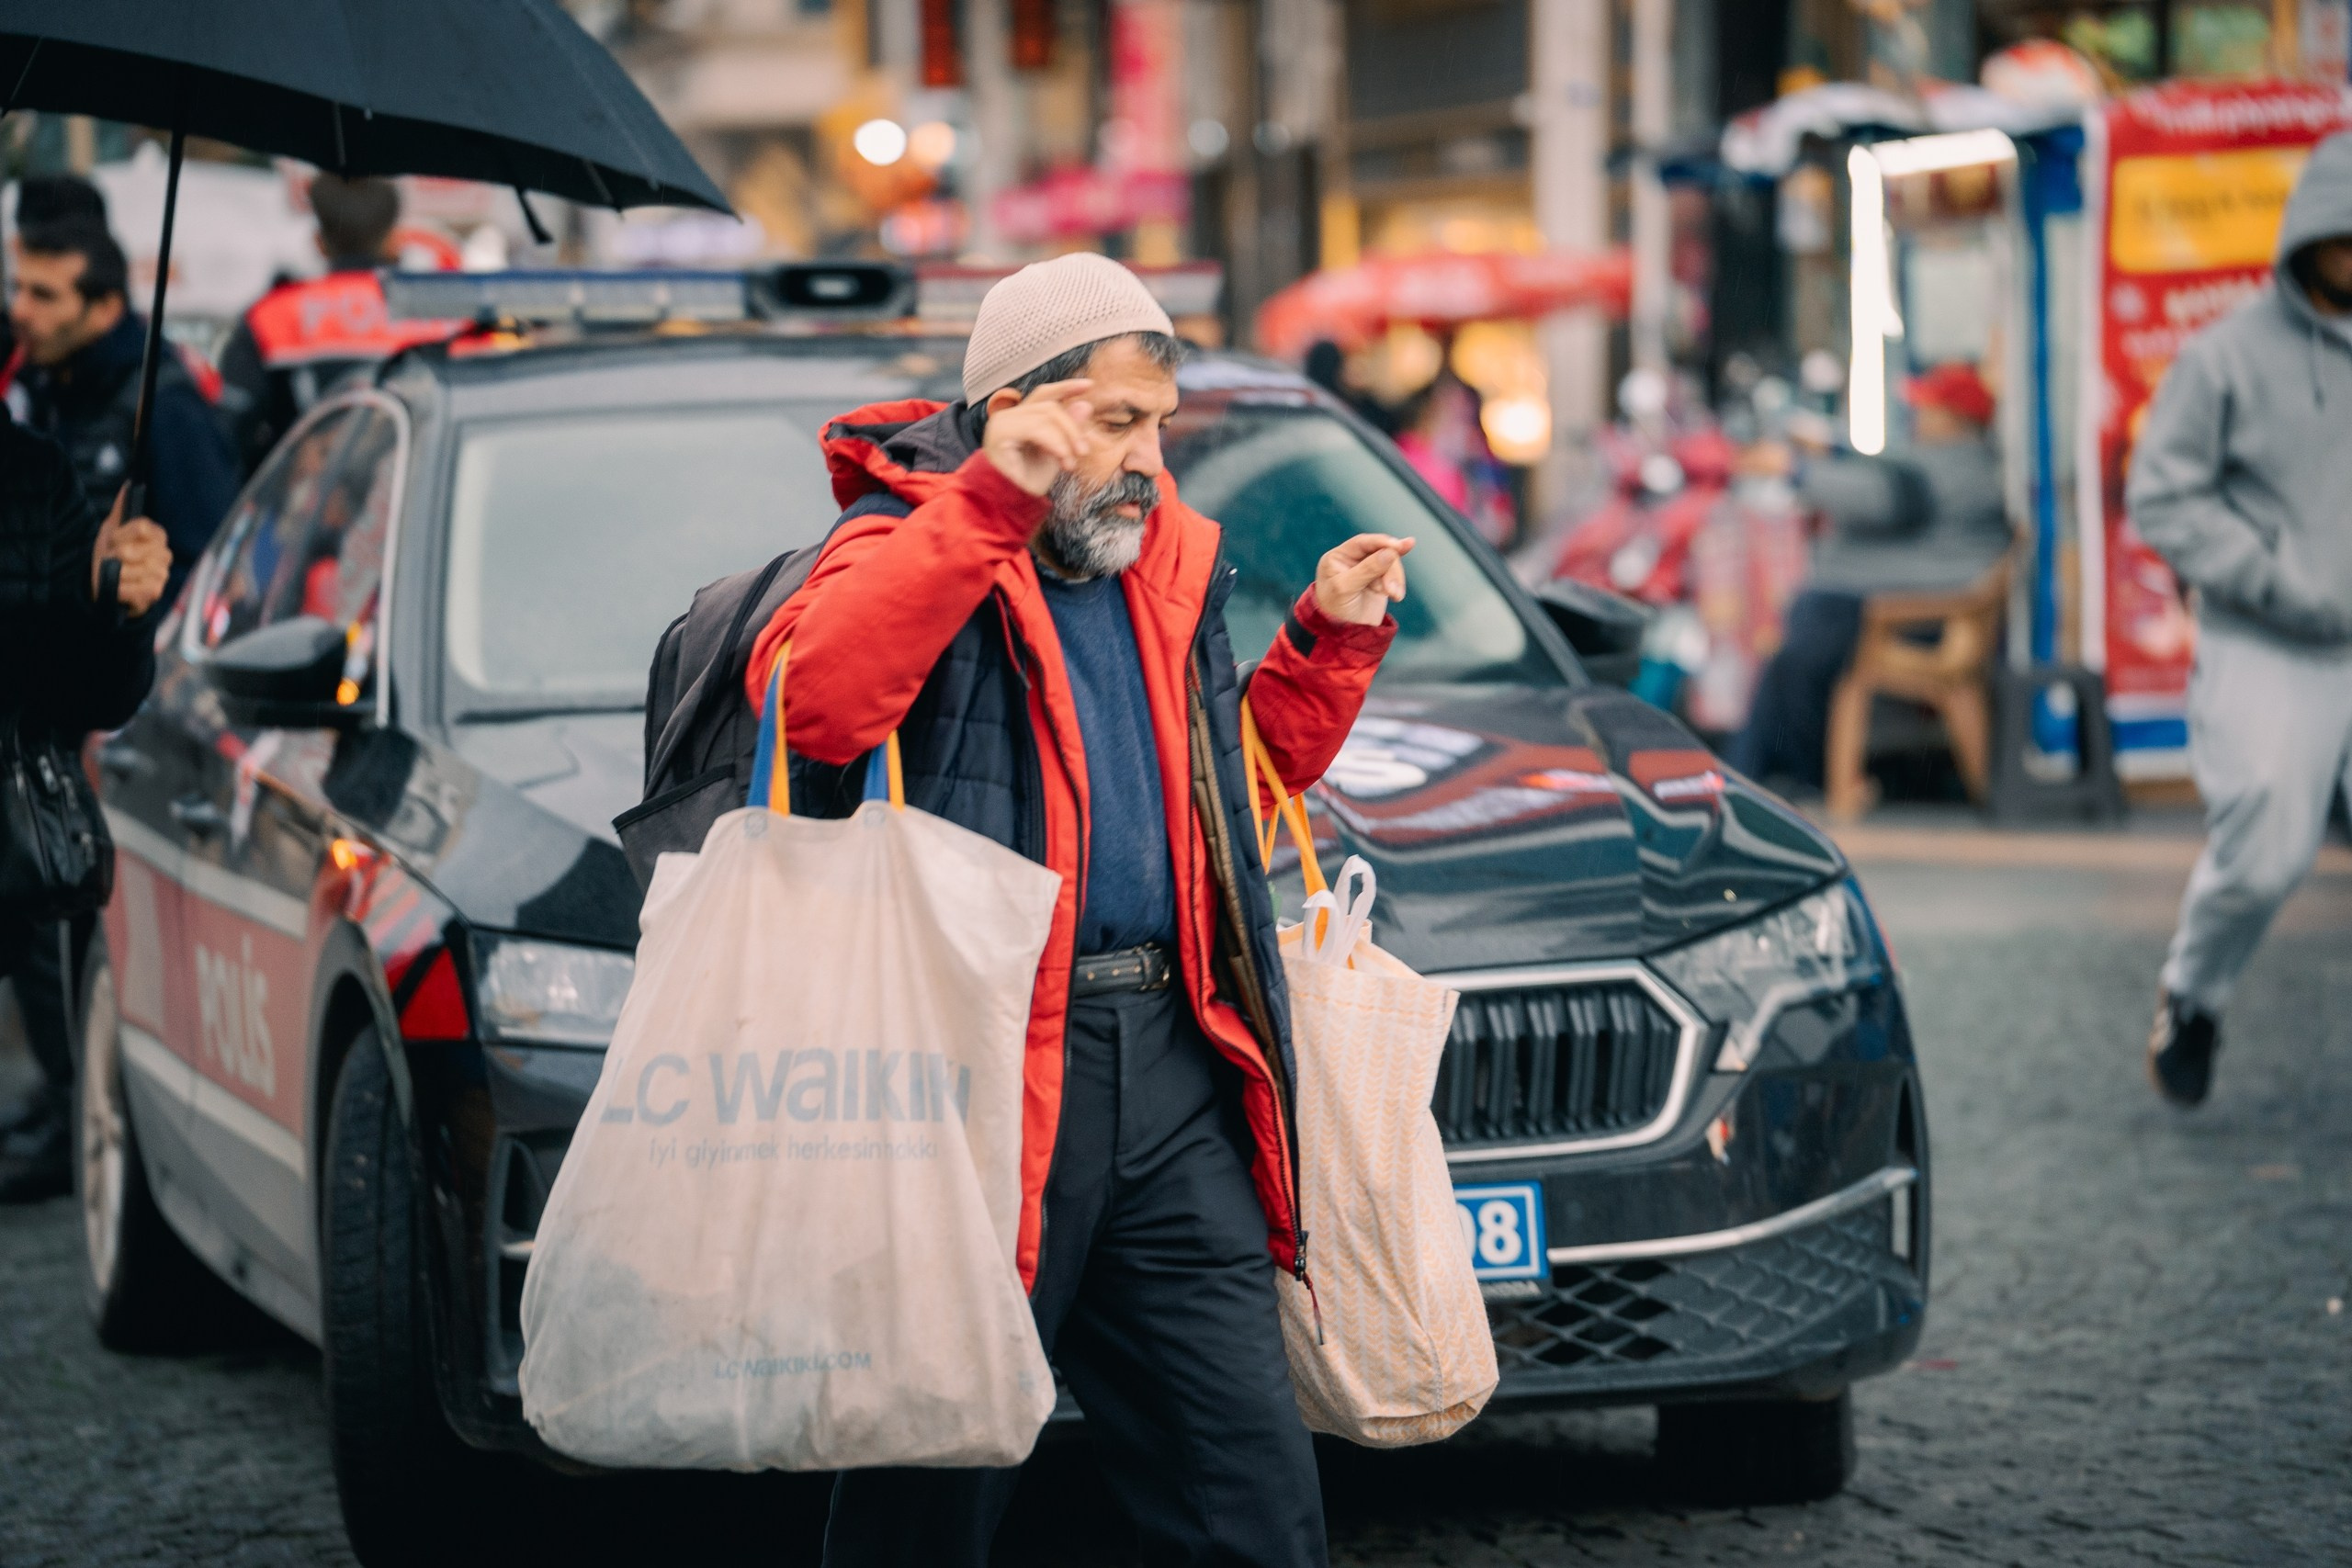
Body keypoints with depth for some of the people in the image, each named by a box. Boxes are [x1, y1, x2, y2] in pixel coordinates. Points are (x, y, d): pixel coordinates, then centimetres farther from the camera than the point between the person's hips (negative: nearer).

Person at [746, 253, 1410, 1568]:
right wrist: (992, 504, -25)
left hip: (1174, 1065, 6)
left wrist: (1331, 640, 17)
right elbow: (817, 704, -26)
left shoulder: (1168, 560, 19)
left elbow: (1251, 773, 32)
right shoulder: (910, 540, -3)